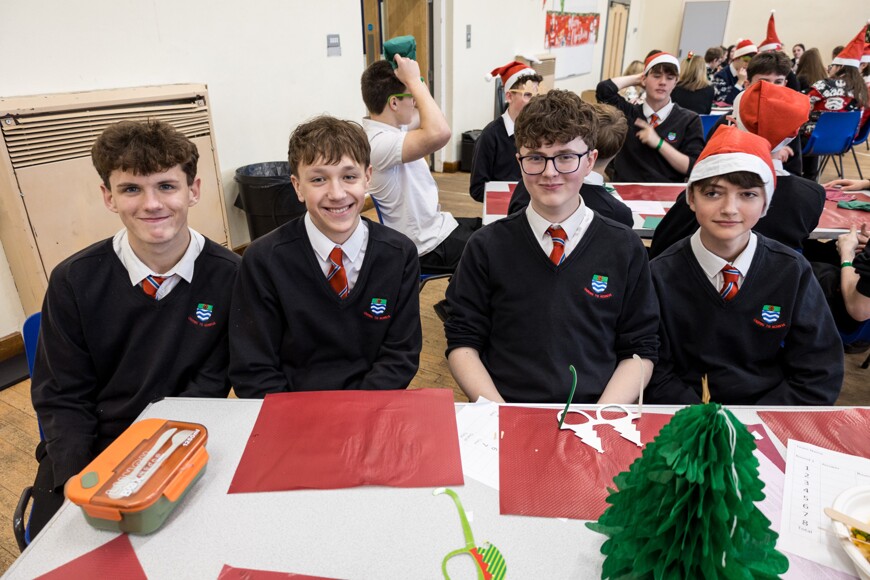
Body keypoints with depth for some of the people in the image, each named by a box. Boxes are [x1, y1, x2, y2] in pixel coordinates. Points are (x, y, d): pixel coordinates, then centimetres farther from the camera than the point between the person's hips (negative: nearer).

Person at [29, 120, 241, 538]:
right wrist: (77, 486, -15)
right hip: (88, 450, 2)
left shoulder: (228, 275, -11)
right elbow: (62, 399, -1)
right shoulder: (74, 280, -6)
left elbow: (211, 383, -7)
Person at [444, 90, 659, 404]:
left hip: (595, 416, 1)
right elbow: (462, 343, 4)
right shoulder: (487, 246, 4)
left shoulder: (625, 249, 6)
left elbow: (639, 350, 7)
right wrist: (498, 414, -10)